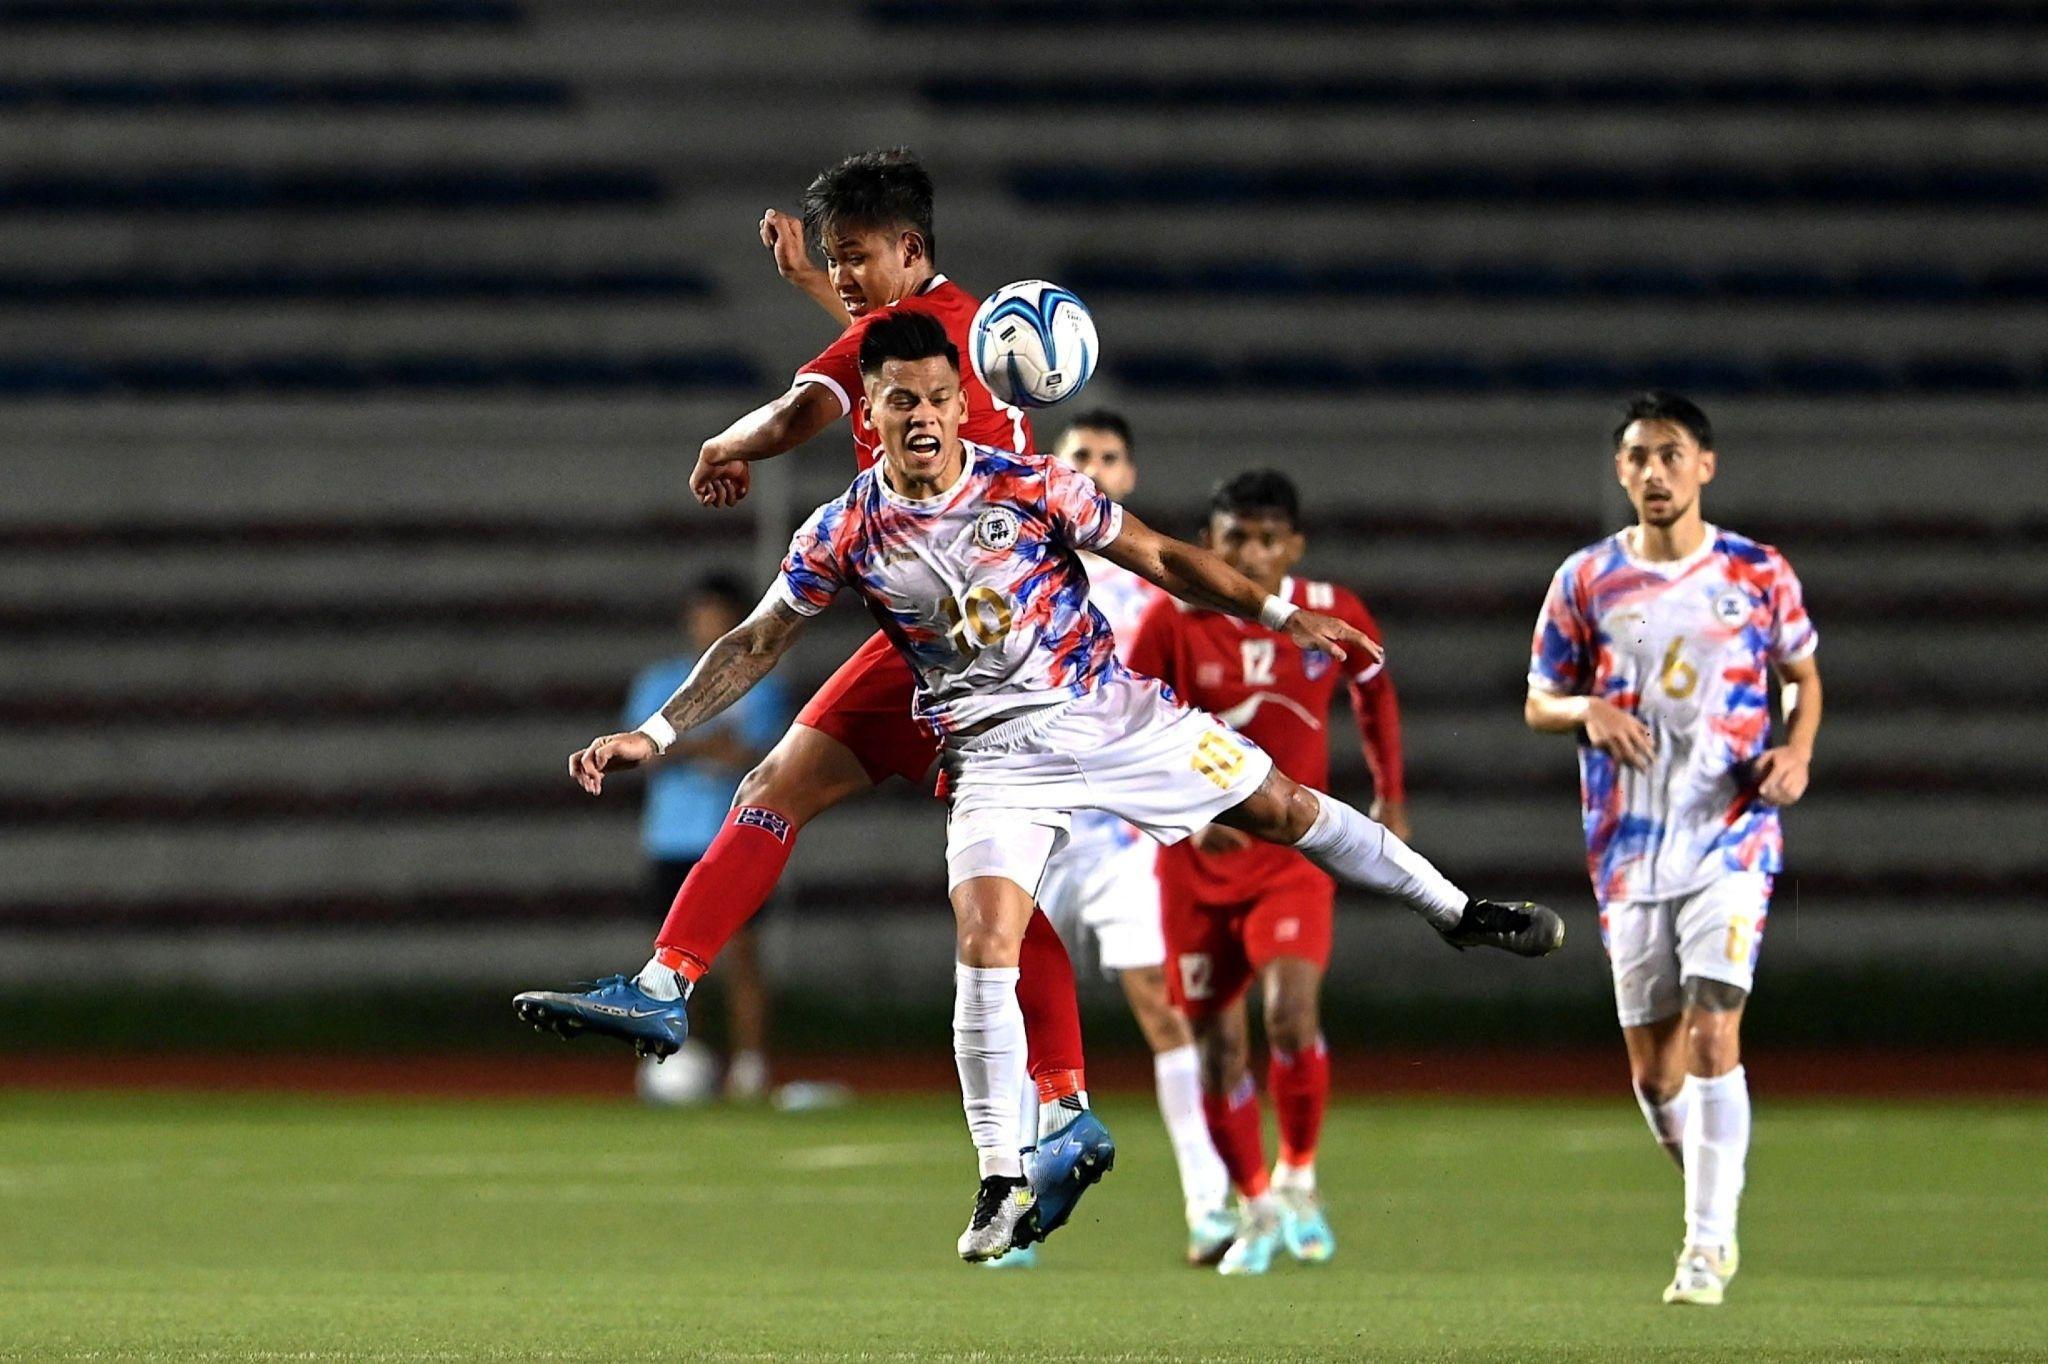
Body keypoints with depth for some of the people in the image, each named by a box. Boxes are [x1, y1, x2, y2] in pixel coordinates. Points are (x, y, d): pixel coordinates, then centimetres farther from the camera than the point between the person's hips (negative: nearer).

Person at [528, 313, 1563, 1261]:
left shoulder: (1027, 485, -8)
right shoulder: (845, 535, -6)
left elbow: (1159, 559, 0)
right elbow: (758, 643, 3)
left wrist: (1281, 613, -2)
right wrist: (654, 733, -3)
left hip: (1114, 710, 1)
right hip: (998, 753, -1)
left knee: (1282, 807, 6)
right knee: (983, 948, -18)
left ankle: (1457, 913, 29)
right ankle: (1001, 1184, -9)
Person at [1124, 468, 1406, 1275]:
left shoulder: (1333, 617, -5)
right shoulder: (1174, 623, -9)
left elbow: (1374, 692, 16)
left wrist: (1390, 798, 17)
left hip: (1293, 852, -1)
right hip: (1198, 858, 1)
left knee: (1292, 1013, -21)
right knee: (1216, 1042, 5)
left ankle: (1298, 1176, 2)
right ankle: (1256, 1207, 25)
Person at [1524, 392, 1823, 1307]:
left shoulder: (1757, 573, 2)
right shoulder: (1586, 581, 4)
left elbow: (1802, 675, 15)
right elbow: (1537, 702, 11)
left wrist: (1797, 750, -5)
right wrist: (1589, 711, -12)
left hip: (1731, 835, -2)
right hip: (1629, 849, 2)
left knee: (1713, 1031, -17)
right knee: (1652, 1067, 4)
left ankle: (1708, 1246, -14)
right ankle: (1716, 1212, 28)